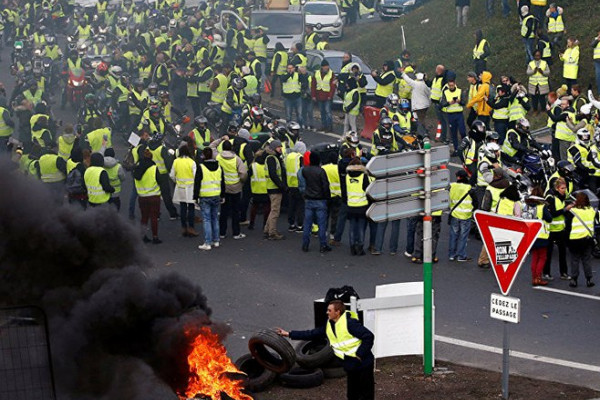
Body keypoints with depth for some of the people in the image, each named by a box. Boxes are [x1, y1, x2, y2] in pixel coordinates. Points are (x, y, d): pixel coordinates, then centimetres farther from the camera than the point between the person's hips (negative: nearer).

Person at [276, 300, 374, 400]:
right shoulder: (329, 327, 8)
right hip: (351, 366, 8)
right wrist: (288, 334, 10)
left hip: (363, 364, -8)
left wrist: (360, 354, -20)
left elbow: (369, 336, -20)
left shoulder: (350, 323, -18)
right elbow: (311, 334, 12)